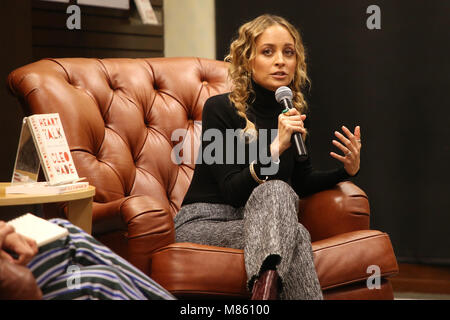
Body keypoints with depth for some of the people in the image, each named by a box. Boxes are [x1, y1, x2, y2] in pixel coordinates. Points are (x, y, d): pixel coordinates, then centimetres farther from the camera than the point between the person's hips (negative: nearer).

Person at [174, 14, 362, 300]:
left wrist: (346, 170, 1)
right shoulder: (220, 109, -10)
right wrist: (275, 148, -29)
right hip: (204, 222, -4)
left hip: (260, 222, 4)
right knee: (276, 191, -31)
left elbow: (301, 183, 18)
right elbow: (232, 192, -17)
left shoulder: (293, 113, 7)